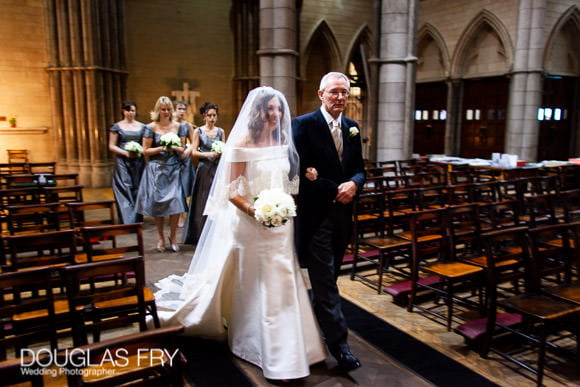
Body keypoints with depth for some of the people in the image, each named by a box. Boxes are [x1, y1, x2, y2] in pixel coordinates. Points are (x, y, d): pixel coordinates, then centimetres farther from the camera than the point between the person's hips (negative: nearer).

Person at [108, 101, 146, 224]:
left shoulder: (142, 126, 10)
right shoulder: (117, 127, 3)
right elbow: (111, 146, 1)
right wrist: (126, 153, -13)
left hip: (138, 162, 2)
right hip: (123, 163, -2)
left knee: (137, 190, 3)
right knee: (125, 190, -8)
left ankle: (137, 220, 13)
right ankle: (127, 221, -6)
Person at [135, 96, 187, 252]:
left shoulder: (177, 126, 7)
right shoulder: (151, 127, -1)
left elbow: (182, 149, 12)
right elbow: (145, 150, -2)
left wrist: (174, 148, -9)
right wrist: (162, 148, -14)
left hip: (173, 168, 2)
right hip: (156, 169, -2)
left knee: (176, 201, -6)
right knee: (158, 202, 3)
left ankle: (173, 235, 12)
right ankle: (160, 236, 20)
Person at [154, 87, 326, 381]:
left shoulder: (284, 143, 7)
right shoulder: (244, 143, -10)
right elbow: (231, 190, -12)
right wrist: (253, 211, -25)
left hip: (281, 224, 5)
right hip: (249, 224, -5)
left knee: (281, 284, 11)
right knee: (251, 285, 9)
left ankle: (282, 347, 30)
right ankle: (249, 338, 31)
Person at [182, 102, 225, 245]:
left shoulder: (220, 131, 11)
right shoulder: (198, 131, 3)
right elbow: (194, 152, -2)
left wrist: (221, 153, -10)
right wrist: (207, 154, -17)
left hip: (218, 169, 2)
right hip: (204, 169, -2)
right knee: (203, 201, 1)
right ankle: (202, 236, 11)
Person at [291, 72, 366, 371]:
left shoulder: (352, 128, 10)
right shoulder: (304, 125, -8)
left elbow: (359, 168, 12)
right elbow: (299, 170, -15)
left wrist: (354, 184, -11)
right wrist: (335, 190, -15)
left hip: (342, 213, 6)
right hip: (315, 214, -6)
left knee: (327, 277, 18)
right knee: (324, 279, 1)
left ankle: (317, 325, 37)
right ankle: (338, 341, 10)